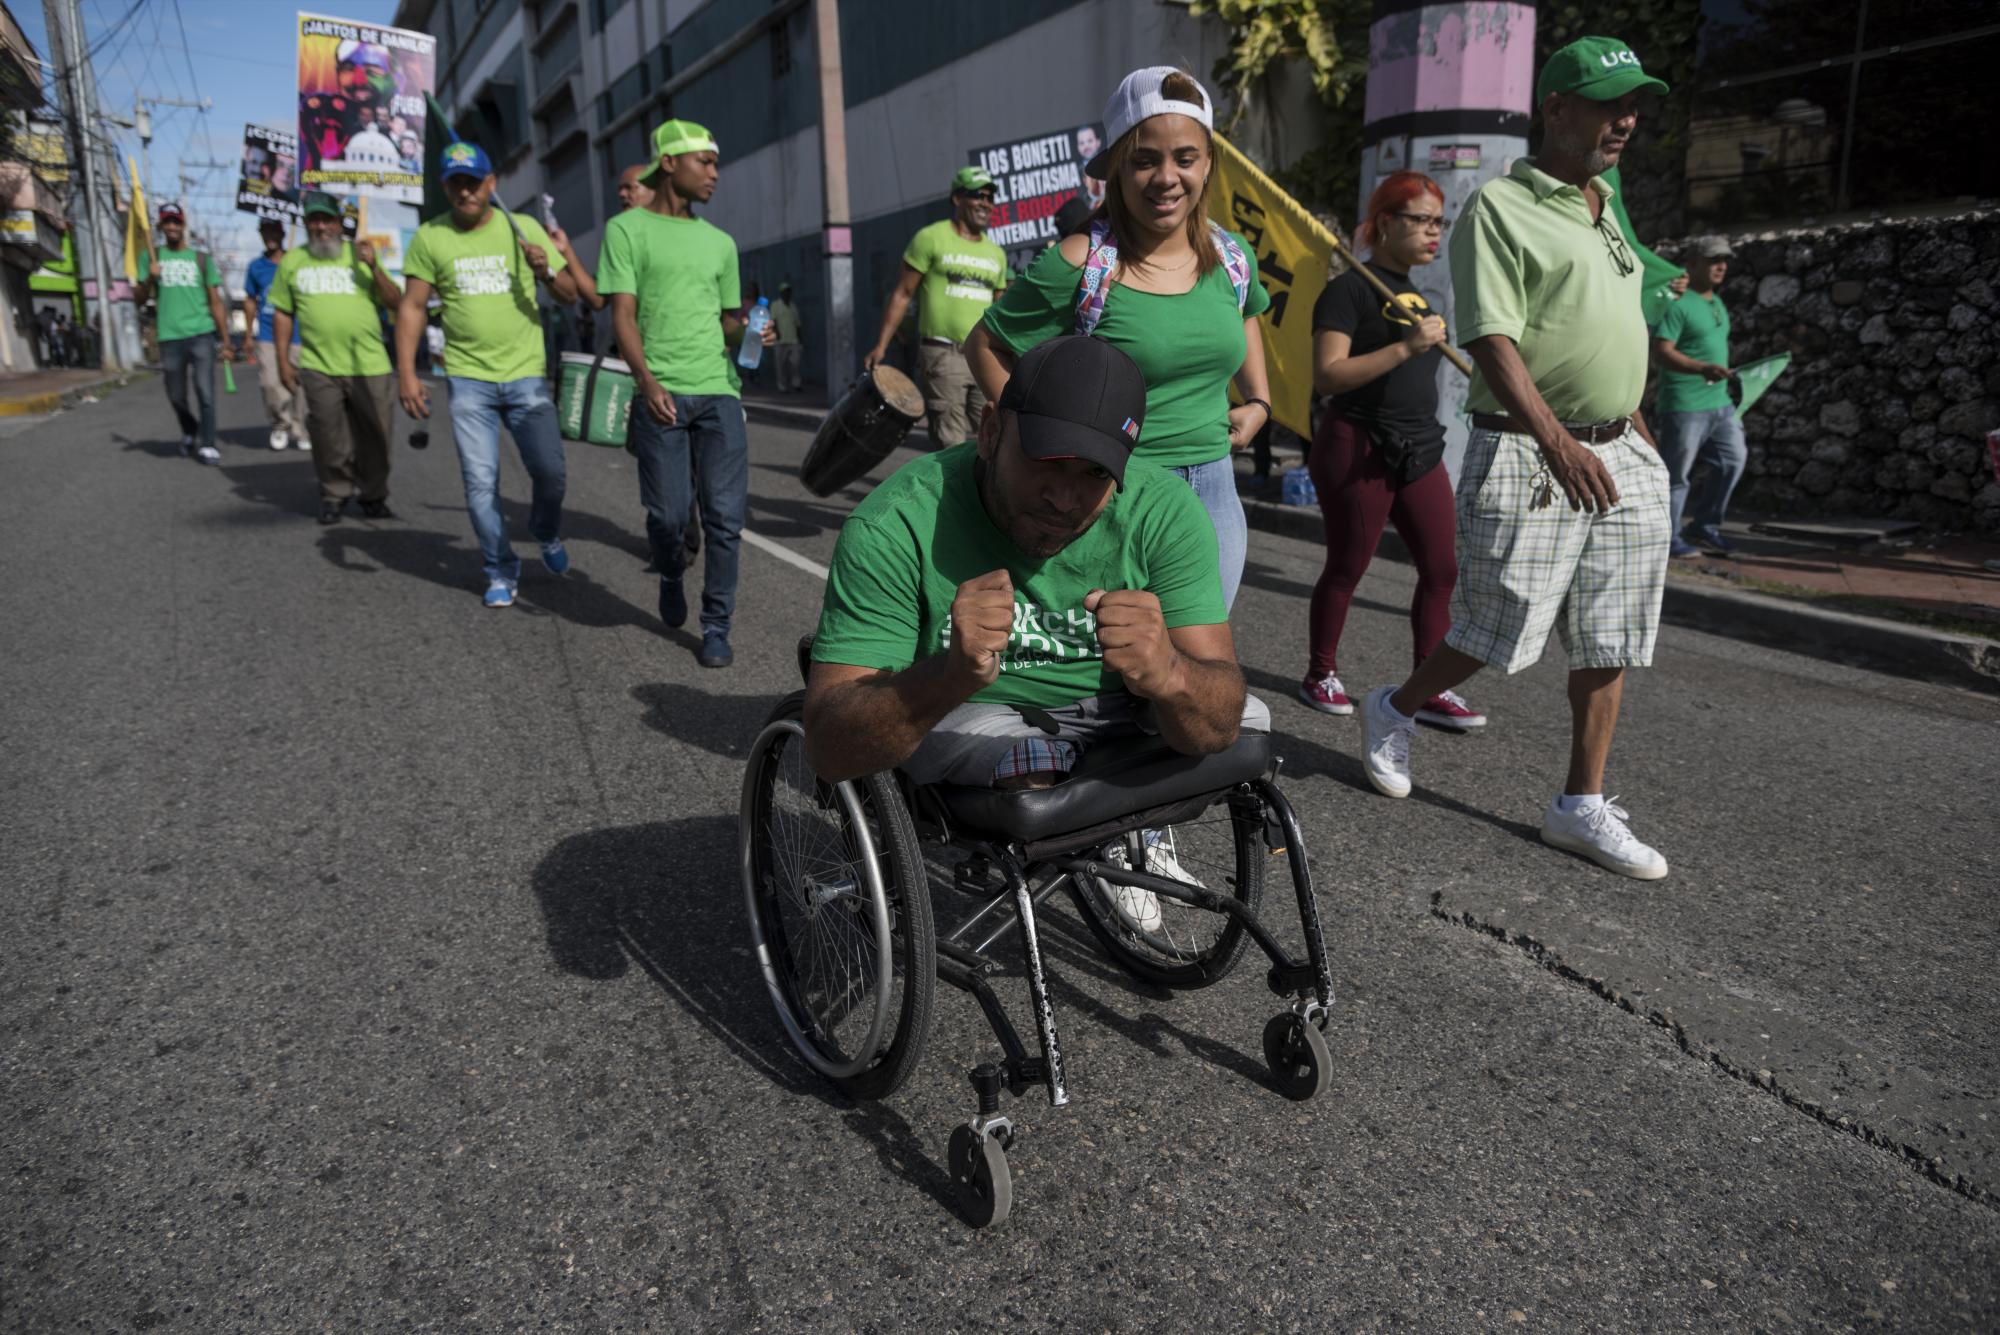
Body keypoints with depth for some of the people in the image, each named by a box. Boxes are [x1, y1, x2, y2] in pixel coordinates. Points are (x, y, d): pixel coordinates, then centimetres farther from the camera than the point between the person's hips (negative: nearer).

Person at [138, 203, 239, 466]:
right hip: (170, 338, 2)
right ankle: (190, 433, 34)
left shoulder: (201, 259, 10)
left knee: (205, 392, -10)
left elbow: (216, 302, 9)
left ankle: (206, 444, -5)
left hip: (201, 334, -1)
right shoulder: (151, 256, 11)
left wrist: (226, 341, 5)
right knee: (176, 397, 10)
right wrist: (151, 278, -10)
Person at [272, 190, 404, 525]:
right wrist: (283, 360, 7)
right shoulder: (293, 262, 10)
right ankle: (334, 495, 18)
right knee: (329, 439, 2)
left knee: (374, 436, 4)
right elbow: (283, 313, 13)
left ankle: (374, 496, 19)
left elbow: (395, 302, 3)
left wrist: (374, 267, -10)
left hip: (370, 365, 0)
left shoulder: (360, 256, 9)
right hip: (319, 368, 0)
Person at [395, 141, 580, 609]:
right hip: (468, 379, 0)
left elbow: (571, 295, 6)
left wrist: (546, 271, -16)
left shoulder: (523, 228, 4)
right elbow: (412, 307, 3)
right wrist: (406, 373, -6)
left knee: (550, 471, -5)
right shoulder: (429, 238, 3)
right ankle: (501, 572, 16)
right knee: (480, 484, 0)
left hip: (526, 374, 0)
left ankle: (547, 533, 28)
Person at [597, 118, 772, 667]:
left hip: (719, 390, 3)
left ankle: (716, 627, 8)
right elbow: (622, 313, -3)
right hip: (661, 394, -3)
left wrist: (750, 332, -1)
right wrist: (647, 381, -19)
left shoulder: (719, 242, 18)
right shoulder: (627, 229, 5)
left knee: (725, 517, -3)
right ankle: (671, 577, 33)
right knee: (667, 514, 0)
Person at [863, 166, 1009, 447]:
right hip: (943, 354, -6)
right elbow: (903, 294, -2)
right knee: (951, 444, -9)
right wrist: (881, 345, -10)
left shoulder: (996, 254, 16)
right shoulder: (931, 238, 0)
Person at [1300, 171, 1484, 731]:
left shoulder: (1418, 296, 17)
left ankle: (1430, 690, 11)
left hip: (1419, 450, 8)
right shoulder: (1350, 289, -9)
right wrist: (1405, 347, -25)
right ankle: (1320, 675, 20)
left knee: (1441, 568, 2)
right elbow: (1326, 376, -21)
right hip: (1358, 449, -8)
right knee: (1346, 569, 2)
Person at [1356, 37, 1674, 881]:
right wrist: (1556, 440, -30)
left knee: (1608, 645, 6)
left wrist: (1638, 429, 21)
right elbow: (1492, 339, -19)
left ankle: (1582, 807, 15)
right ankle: (1392, 712, 24)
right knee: (1502, 633, -3)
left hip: (1622, 458, 8)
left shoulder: (1605, 211, 19)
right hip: (1527, 455, -8)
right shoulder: (1501, 208, -7)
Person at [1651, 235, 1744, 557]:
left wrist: (1723, 373, 23)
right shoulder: (1678, 304, -12)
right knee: (1676, 473, -2)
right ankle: (1669, 538, 7)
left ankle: (1704, 526, 21)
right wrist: (1703, 368, -32)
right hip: (1685, 405, -9)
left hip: (1720, 401, 9)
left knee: (1734, 459, 10)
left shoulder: (1717, 303, 17)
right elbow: (1662, 352, -20)